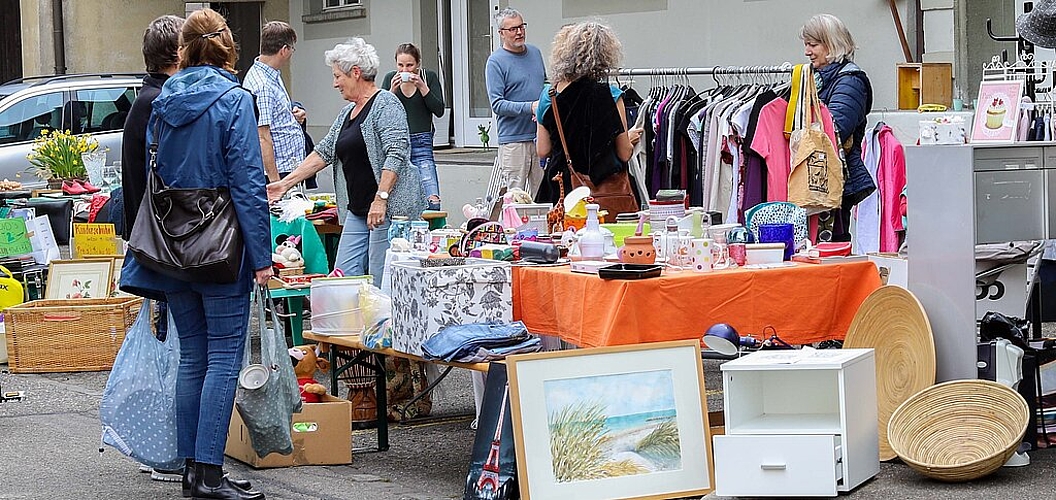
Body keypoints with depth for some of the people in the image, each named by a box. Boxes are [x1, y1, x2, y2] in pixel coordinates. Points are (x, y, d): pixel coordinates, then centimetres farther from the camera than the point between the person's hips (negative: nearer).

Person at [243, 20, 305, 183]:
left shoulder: (273, 76, 14)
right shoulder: (261, 85, -18)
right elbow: (262, 137, -22)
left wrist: (292, 116, 9)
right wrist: (274, 179, -23)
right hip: (278, 171, -10)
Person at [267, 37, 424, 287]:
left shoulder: (385, 104, -8)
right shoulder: (348, 112, 19)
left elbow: (396, 155, -18)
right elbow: (324, 152, 23)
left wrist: (381, 198, -25)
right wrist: (285, 183, 19)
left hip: (389, 209, -9)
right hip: (357, 210, 9)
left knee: (382, 284, -9)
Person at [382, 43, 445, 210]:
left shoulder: (429, 77, 0)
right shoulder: (390, 78, 4)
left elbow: (439, 111, -6)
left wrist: (422, 87, -15)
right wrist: (392, 91, -13)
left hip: (421, 144, -2)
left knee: (432, 200, -14)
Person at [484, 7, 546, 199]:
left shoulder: (535, 52, 13)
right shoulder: (496, 61, -7)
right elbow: (497, 104, -13)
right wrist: (531, 107, -21)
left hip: (540, 136, 6)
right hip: (513, 138, -6)